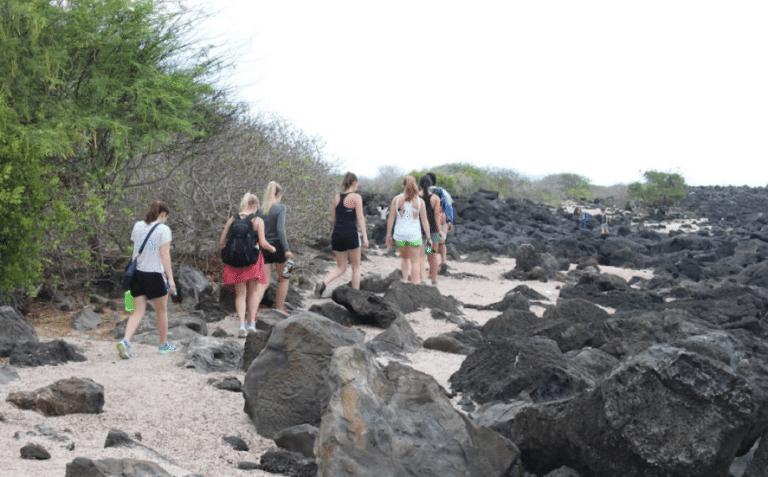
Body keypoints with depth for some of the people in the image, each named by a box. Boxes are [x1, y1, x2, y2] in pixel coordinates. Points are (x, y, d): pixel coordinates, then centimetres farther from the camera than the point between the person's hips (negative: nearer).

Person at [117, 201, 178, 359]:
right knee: (161, 311, 12)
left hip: (137, 273, 5)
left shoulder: (137, 226, 8)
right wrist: (170, 278, -13)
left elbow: (135, 246, 14)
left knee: (138, 311, 7)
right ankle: (163, 345, 25)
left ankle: (125, 340, -14)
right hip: (155, 273, -5)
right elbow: (164, 254, -13)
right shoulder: (163, 229, -9)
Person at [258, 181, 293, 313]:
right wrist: (287, 250, -19)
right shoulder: (280, 208, -9)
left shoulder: (260, 210, 6)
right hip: (278, 246, -4)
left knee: (265, 281, 4)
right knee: (284, 278, 15)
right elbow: (280, 229, -19)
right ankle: (279, 309, 18)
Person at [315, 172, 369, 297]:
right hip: (351, 234, -5)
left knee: (340, 268, 12)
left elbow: (332, 220, 15)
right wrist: (365, 237, -15)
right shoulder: (356, 197, -5)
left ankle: (323, 283, -13)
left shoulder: (337, 198, 11)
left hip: (337, 234, 5)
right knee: (356, 267, 12)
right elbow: (360, 218, -12)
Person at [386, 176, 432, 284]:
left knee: (404, 257, 26)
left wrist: (388, 235, 9)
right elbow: (424, 221, -1)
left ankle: (404, 280, 16)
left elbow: (391, 218, 0)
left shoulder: (396, 199, 0)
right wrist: (428, 237, 8)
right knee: (415, 262, 6)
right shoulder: (420, 201, -2)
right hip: (414, 234, -2)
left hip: (399, 234, 2)